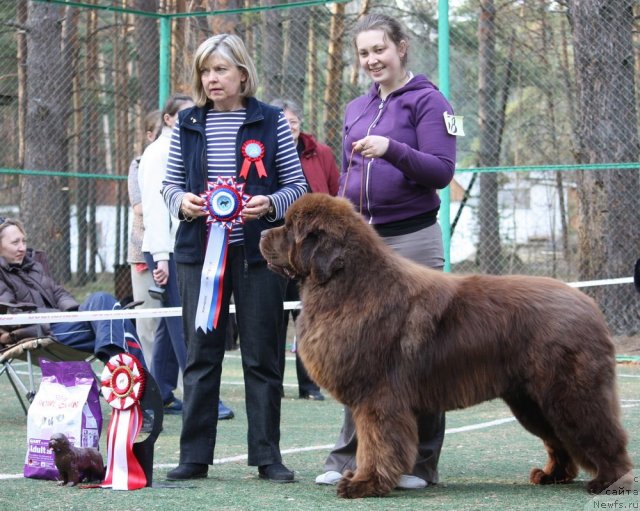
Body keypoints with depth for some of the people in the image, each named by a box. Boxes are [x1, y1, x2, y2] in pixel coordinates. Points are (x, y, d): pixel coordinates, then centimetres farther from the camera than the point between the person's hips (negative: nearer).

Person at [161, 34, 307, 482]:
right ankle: (195, 456, 9)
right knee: (201, 354, 3)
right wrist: (181, 201, -9)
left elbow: (298, 185, 4)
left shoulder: (271, 121, 3)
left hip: (258, 253, -2)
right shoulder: (188, 124, 9)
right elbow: (170, 182, 13)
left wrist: (271, 204, -15)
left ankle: (267, 456, 9)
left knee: (261, 356, 2)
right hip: (200, 251, 2)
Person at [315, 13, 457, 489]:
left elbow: (442, 170, -11)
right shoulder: (356, 108, 17)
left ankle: (419, 462, 6)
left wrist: (392, 149, -24)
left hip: (412, 239, -5)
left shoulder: (427, 100, -2)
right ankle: (349, 455, 8)